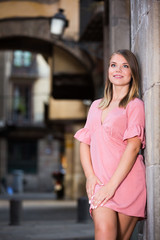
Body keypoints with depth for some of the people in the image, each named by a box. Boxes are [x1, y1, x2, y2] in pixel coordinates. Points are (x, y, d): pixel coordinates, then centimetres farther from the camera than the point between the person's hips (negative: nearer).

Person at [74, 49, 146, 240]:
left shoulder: (135, 105, 3)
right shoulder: (96, 106, 19)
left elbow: (134, 146, -8)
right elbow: (85, 143, 15)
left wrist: (112, 185, -15)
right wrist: (90, 176, -3)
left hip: (126, 181, -3)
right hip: (100, 182, 3)